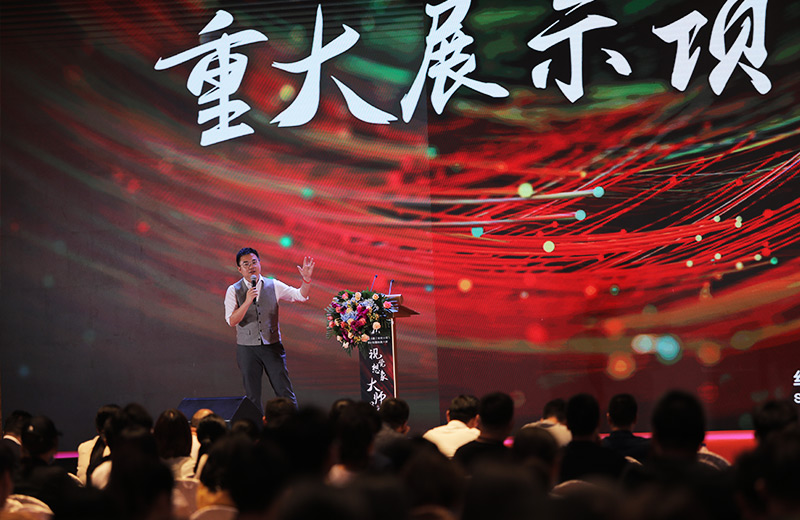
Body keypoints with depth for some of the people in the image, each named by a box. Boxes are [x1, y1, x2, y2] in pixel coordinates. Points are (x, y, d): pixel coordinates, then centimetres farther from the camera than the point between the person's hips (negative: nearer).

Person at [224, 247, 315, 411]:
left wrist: (306, 279, -17)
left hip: (272, 347, 1)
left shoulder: (273, 286, 4)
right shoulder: (234, 291, -1)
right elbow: (232, 321, -10)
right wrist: (247, 302, -23)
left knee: (285, 393, 0)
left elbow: (300, 295, 1)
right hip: (247, 348, -1)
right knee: (252, 396, 4)